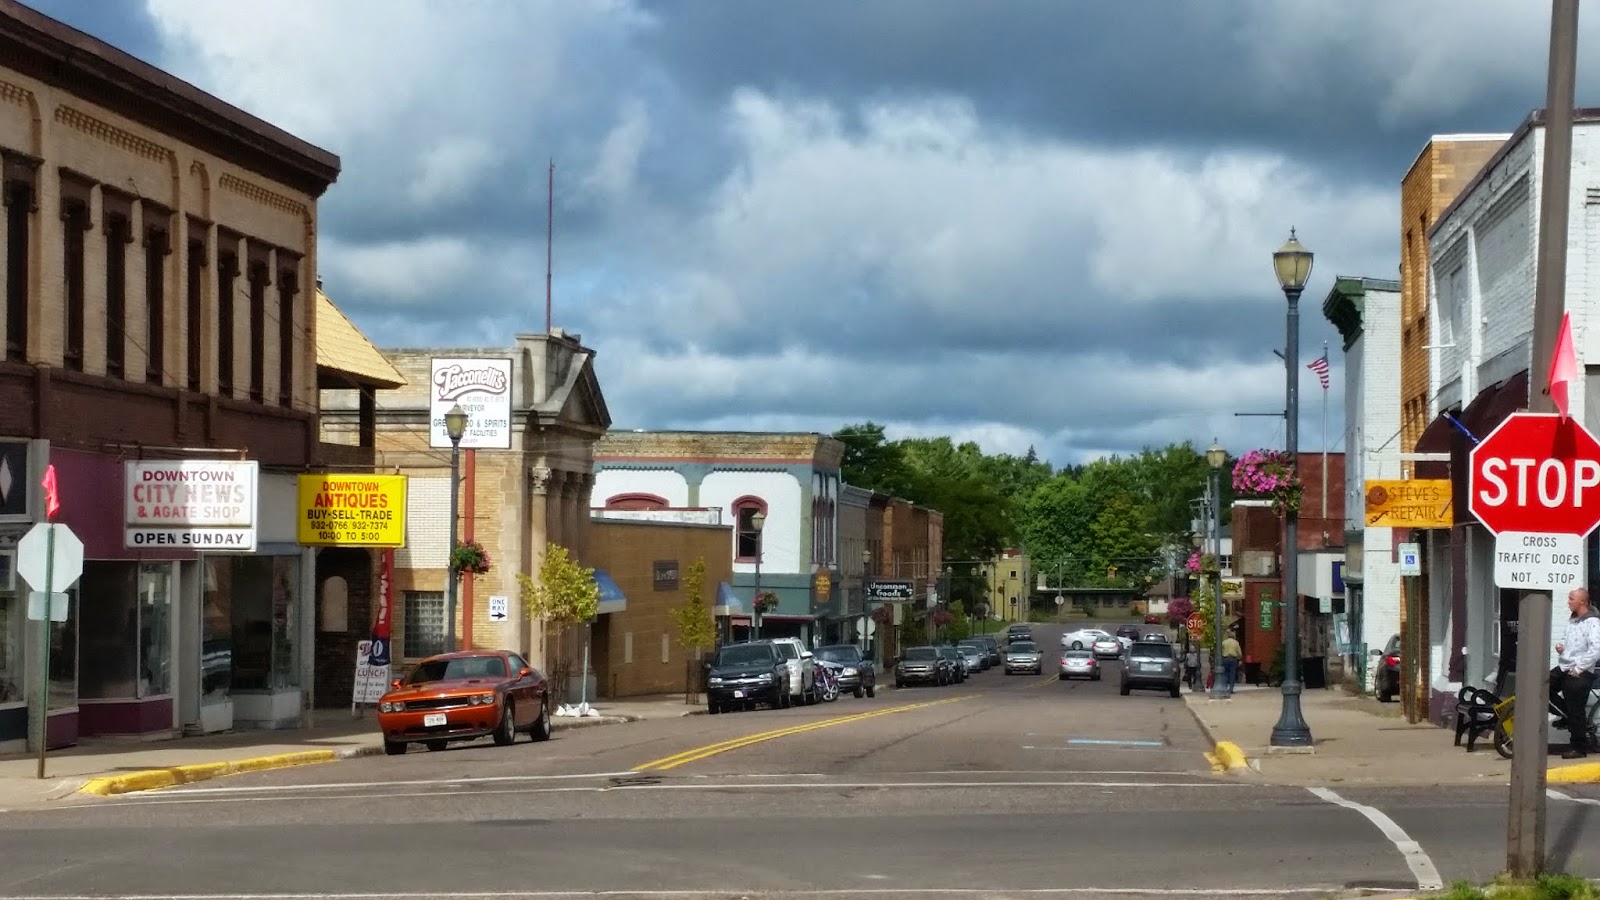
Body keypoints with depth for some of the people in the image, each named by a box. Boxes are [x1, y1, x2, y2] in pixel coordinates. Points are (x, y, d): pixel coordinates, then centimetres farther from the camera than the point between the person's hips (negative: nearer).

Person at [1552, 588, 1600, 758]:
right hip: (1563, 668, 9)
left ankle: (1579, 747, 5)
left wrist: (1579, 668, -22)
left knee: (1576, 712, -4)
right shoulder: (1572, 620, 14)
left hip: (1579, 674, -9)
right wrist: (1561, 646, 8)